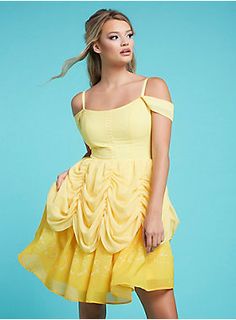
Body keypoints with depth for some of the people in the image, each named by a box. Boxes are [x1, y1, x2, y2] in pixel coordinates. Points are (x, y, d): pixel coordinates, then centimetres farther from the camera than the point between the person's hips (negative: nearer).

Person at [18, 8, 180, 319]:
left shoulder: (154, 87, 2)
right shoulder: (80, 101, 11)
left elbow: (161, 154, -4)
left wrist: (154, 212, -14)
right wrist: (71, 172, 3)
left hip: (137, 198, -3)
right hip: (90, 201, 3)